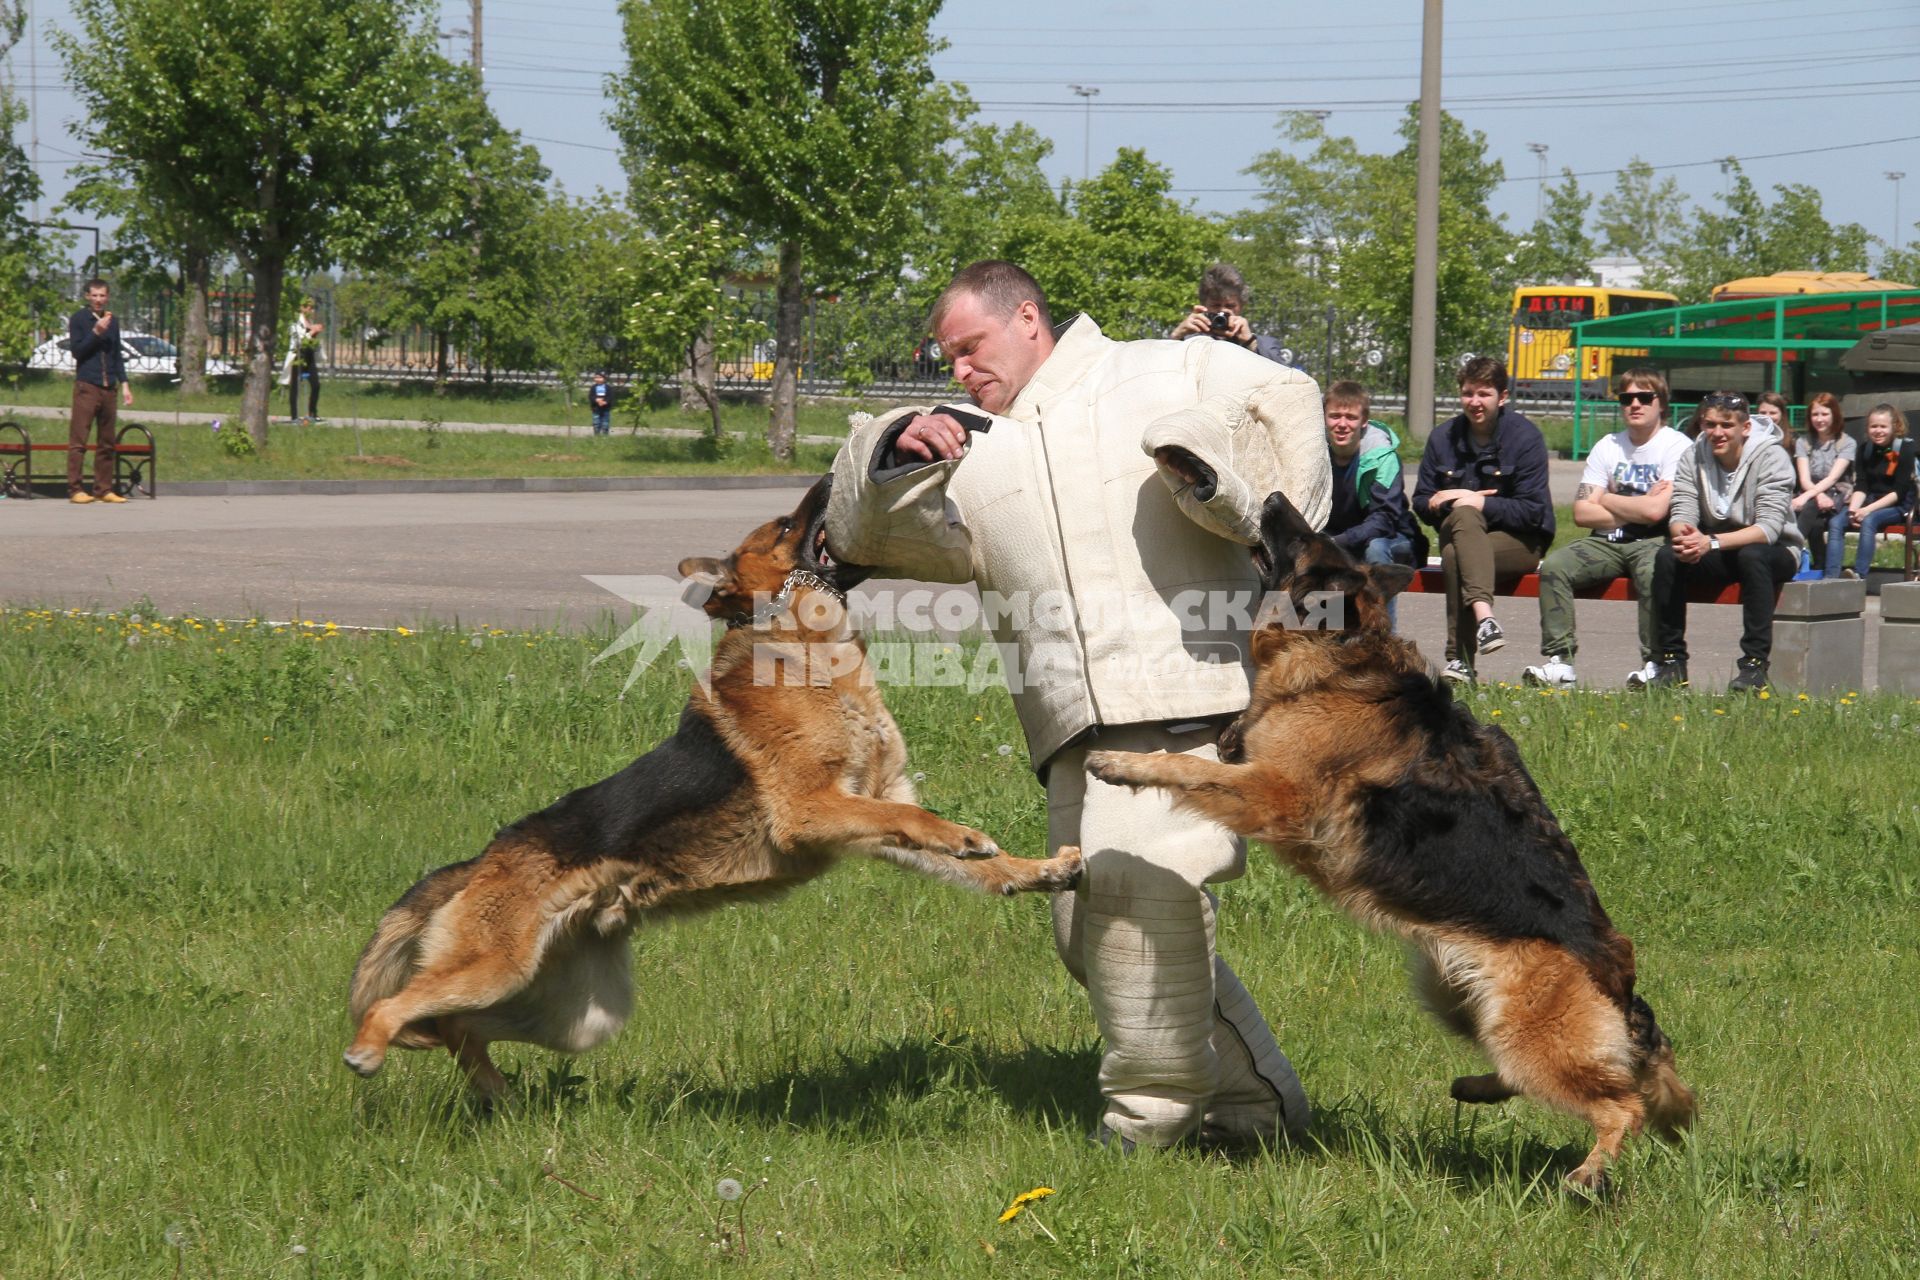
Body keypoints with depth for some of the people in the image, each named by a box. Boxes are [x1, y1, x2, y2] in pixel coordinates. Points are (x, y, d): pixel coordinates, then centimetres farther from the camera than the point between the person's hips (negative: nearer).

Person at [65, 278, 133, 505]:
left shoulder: (113, 320, 16)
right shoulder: (78, 319, 1)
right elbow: (76, 350, -7)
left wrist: (124, 384, 14)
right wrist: (96, 332, -17)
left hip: (108, 388, 5)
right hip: (86, 386, -5)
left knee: (107, 442, 5)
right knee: (78, 441, -9)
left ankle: (104, 489, 8)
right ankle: (75, 489, -11)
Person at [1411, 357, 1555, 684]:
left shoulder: (1525, 436, -6)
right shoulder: (1444, 438, 8)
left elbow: (1532, 510, -12)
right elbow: (1420, 502, 10)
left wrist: (1480, 503, -20)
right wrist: (1437, 503, -14)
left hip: (1519, 540, -3)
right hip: (1456, 531, 3)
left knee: (1456, 556, -34)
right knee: (1464, 515, -35)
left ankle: (1460, 659, -38)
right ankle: (1484, 615, -52)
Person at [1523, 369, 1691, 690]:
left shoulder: (1677, 446, -5)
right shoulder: (1608, 447, 12)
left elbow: (1655, 511, -18)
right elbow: (1582, 512, 2)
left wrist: (1607, 499, -3)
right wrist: (1636, 510, -8)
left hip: (1654, 542, -5)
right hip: (1609, 542, 5)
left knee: (1651, 571, -38)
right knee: (1553, 566, -20)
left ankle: (1654, 664, -28)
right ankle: (1559, 661, -22)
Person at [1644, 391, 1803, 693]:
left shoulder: (1770, 458, -16)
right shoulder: (1693, 458, -2)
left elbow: (1770, 528, -27)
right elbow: (1681, 515, -10)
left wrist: (1712, 542, -41)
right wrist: (1684, 534, -37)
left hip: (1775, 552, -4)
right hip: (1717, 556, 4)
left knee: (1752, 555, -37)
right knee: (1667, 557, -23)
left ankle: (1755, 665, -34)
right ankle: (1672, 661, -17)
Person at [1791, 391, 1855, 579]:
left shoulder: (1847, 443, 2)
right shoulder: (1804, 442, 12)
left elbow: (1833, 477, -11)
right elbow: (1804, 479, -1)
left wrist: (1807, 496, -26)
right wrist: (1820, 495, -22)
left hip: (1838, 496, -3)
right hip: (1812, 495, 3)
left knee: (1809, 508, -37)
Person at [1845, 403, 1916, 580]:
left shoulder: (1905, 449, -8)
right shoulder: (1866, 449, 8)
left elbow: (1899, 492, -14)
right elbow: (1861, 487, 3)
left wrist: (1868, 510, -23)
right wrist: (1853, 509, -17)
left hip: (1898, 506, -5)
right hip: (1871, 502, 5)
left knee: (1869, 521, -36)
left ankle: (1859, 574, -48)